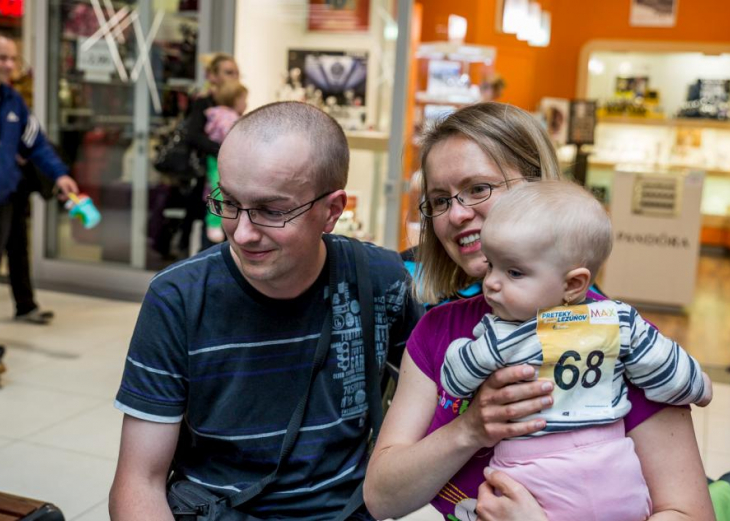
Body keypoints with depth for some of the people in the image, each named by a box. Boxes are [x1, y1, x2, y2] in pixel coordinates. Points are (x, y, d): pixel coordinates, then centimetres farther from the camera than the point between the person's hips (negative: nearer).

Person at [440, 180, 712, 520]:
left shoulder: (498, 337, -15)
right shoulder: (620, 320, -5)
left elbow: (455, 380, 0)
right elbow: (668, 376, 6)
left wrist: (460, 346, 20)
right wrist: (699, 387, 28)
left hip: (535, 486, -4)